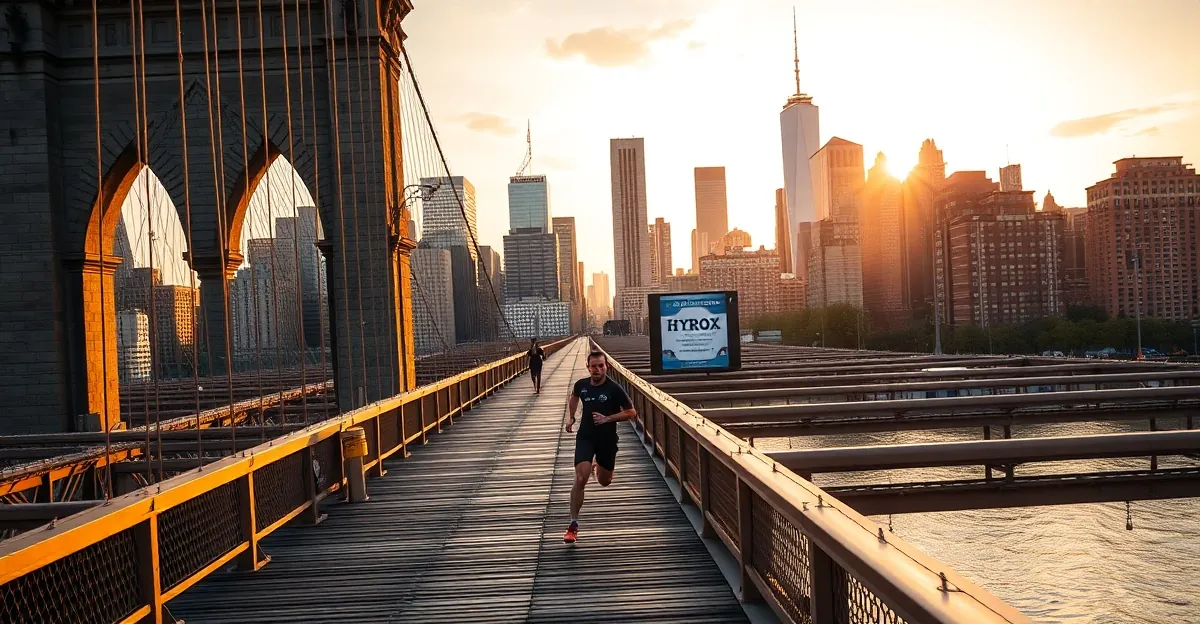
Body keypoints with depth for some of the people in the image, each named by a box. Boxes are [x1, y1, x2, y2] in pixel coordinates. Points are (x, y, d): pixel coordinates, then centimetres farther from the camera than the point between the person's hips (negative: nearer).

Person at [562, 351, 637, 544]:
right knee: (580, 479, -18)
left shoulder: (614, 389, -15)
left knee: (604, 482, 16)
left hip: (607, 439, 0)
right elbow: (573, 397, 21)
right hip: (585, 437, 0)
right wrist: (570, 417, 11)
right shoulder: (581, 385, -5)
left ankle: (599, 466, 55)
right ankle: (573, 525, -11)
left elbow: (631, 412, -10)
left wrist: (607, 418, -20)